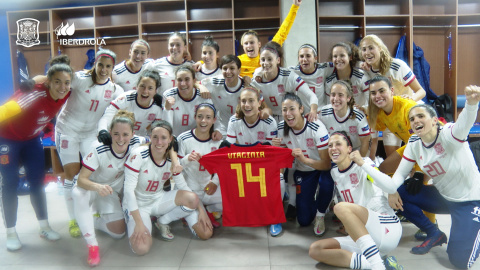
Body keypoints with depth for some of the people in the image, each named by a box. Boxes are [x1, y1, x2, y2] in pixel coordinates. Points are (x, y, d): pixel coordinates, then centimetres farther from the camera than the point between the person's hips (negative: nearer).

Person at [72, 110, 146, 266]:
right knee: (78, 194, -40)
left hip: (112, 190, 4)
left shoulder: (136, 143, -25)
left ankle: (93, 221, 28)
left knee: (118, 233, -4)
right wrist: (98, 187, -55)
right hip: (91, 186, -3)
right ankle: (92, 245, -27)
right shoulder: (98, 149, -35)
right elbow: (81, 179, -34)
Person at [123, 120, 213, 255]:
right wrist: (139, 223, -27)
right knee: (141, 248, -27)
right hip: (137, 204, -4)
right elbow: (128, 190, -23)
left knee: (192, 198, -23)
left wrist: (200, 210, -5)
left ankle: (162, 222, 3)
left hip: (159, 199, 4)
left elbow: (183, 186, 4)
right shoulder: (138, 155, -23)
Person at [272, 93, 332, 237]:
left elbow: (326, 164, -30)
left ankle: (320, 215, -7)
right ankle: (311, 198, 33)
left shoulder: (316, 127, -28)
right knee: (304, 220, -2)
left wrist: (305, 159, -47)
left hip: (321, 168, -3)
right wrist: (276, 148, -24)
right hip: (302, 172, 3)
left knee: (326, 183, -40)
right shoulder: (282, 128, -13)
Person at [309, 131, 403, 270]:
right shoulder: (334, 172, 12)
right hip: (360, 233, 7)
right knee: (315, 249, -10)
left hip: (387, 228, -7)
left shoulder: (363, 163, -6)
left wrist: (362, 163, -26)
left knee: (341, 207, -32)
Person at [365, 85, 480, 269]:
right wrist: (391, 188, -32)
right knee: (399, 193, -9)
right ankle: (434, 235, 8)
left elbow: (464, 123, -47)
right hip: (443, 197, 6)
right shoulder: (414, 145, -7)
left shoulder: (448, 134, -24)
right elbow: (400, 175, -9)